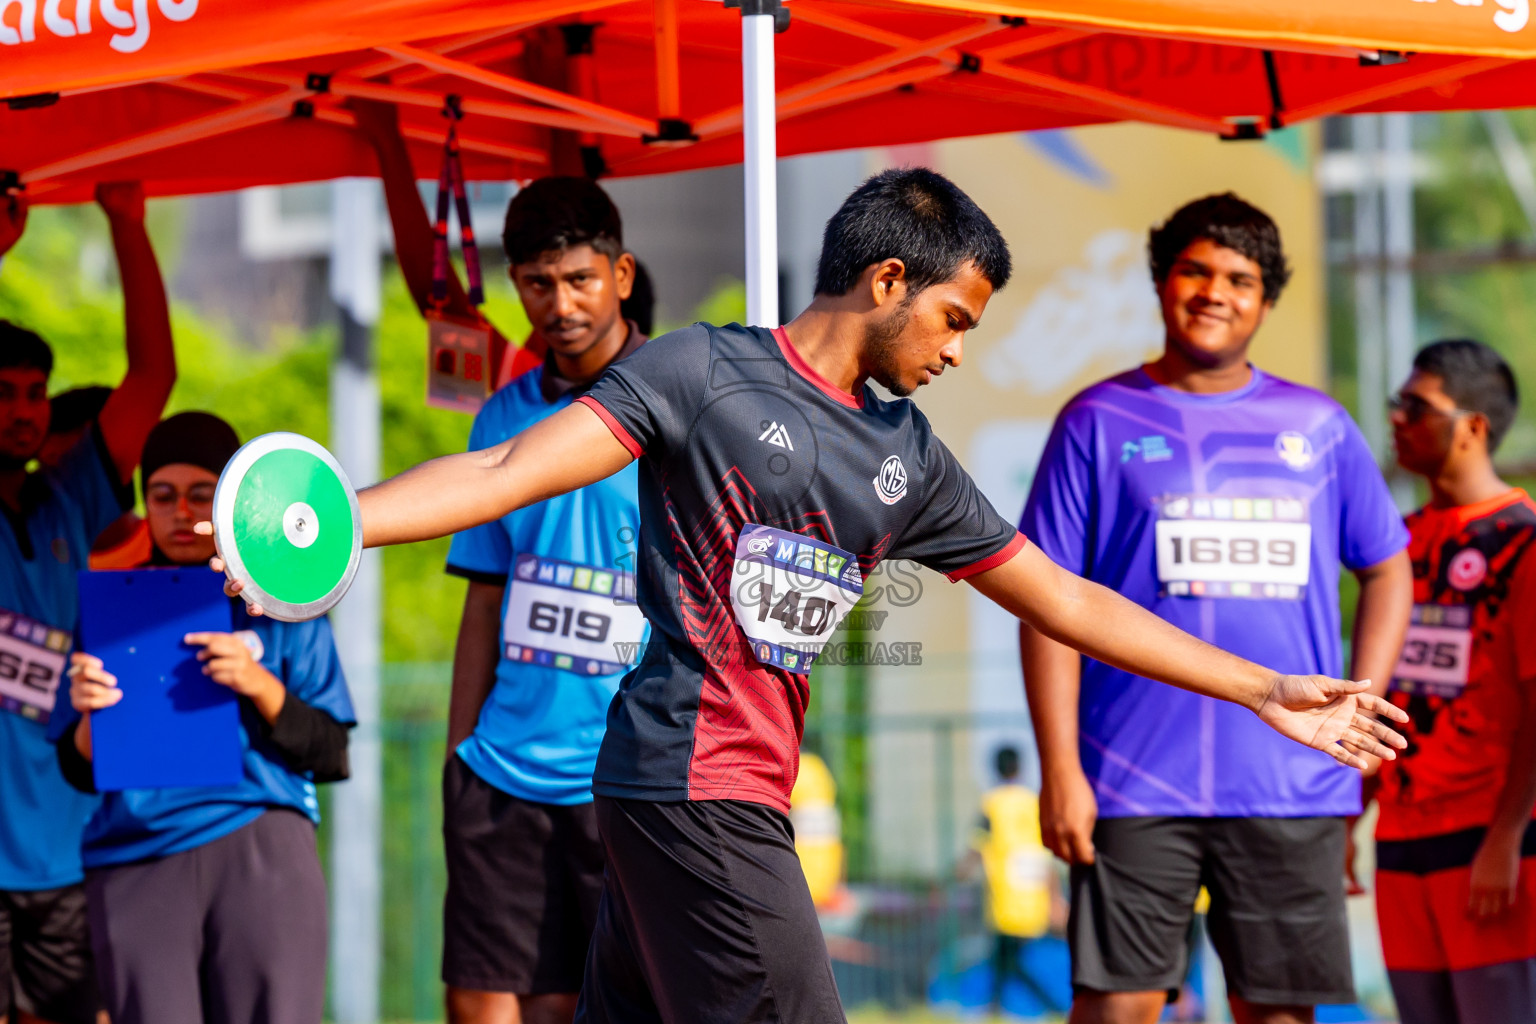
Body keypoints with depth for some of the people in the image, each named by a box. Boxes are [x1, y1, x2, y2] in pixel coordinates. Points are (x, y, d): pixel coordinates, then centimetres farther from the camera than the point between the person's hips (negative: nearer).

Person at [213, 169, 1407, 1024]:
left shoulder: (906, 456, 16)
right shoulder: (704, 372, -4)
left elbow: (1065, 602, 21)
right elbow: (515, 469, -12)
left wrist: (1267, 692, 21)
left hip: (738, 796, 7)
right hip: (695, 781, -7)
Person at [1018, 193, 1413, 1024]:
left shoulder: (1319, 427, 11)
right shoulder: (1099, 423, 3)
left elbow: (1387, 569, 21)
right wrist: (1059, 768, -7)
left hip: (1293, 789, 3)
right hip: (1134, 783, -3)